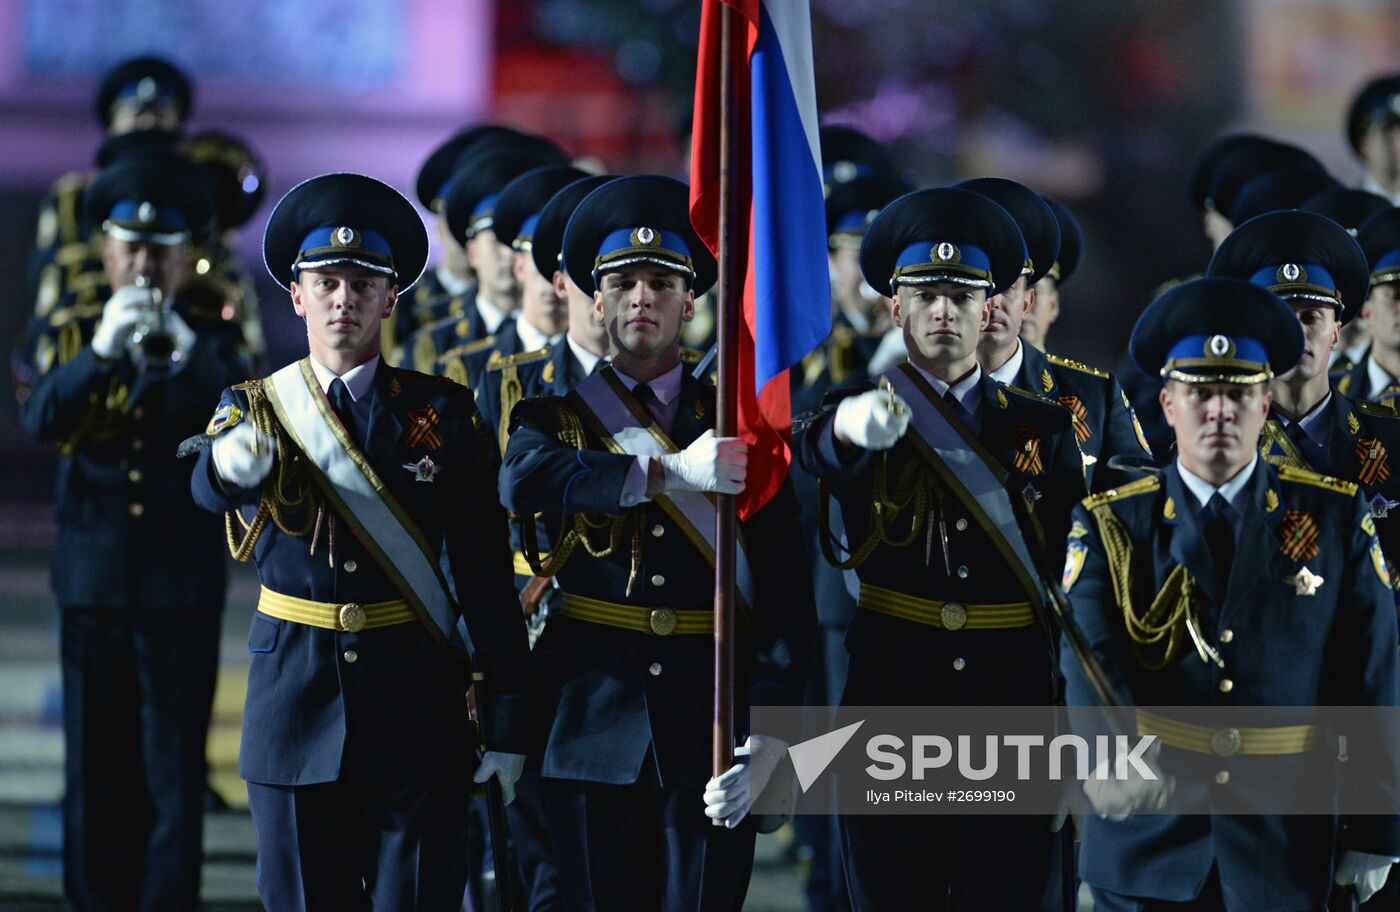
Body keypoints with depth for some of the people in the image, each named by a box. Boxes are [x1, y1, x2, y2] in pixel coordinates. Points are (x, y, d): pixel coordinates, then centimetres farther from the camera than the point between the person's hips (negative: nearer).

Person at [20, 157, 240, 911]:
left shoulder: (210, 346, 5)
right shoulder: (63, 339, 7)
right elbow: (41, 418, -13)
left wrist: (185, 350, -28)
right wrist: (104, 348, -28)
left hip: (184, 589, -1)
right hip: (94, 584, 1)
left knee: (175, 772, -3)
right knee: (97, 770, 5)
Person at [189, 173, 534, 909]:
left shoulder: (444, 414, 3)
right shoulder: (256, 407, 4)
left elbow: (486, 577, 2)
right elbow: (209, 488, -20)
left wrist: (509, 723, -3)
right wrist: (233, 463, -46)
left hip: (416, 706, -1)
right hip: (295, 699, 1)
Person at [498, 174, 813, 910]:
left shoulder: (738, 425, 7)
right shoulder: (556, 412, 7)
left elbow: (782, 589, 0)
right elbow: (522, 480, -20)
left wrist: (770, 736, -13)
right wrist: (671, 471, -30)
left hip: (708, 729, 0)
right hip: (591, 727, 0)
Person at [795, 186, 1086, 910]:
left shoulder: (1042, 429, 10)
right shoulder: (860, 417, 3)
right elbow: (815, 459, -23)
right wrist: (849, 428, -49)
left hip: (1012, 713, 1)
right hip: (889, 707, -1)